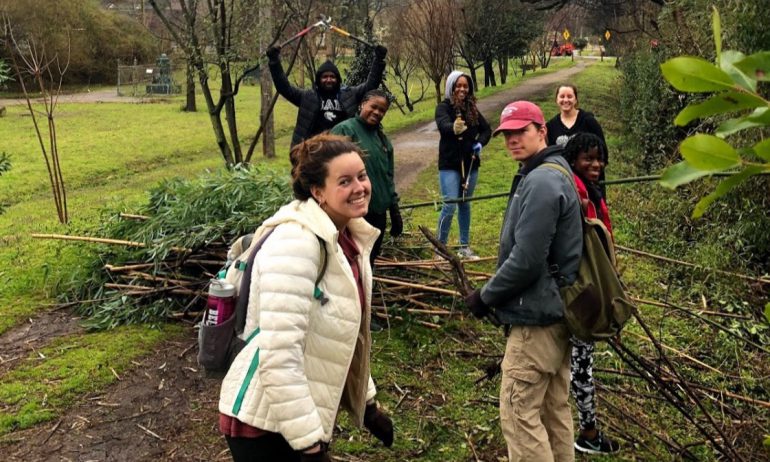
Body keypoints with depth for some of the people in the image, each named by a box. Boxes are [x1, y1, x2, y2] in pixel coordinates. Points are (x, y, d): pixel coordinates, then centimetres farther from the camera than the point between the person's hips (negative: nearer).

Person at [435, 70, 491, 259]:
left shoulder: (472, 108, 7)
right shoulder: (444, 107, -9)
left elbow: (487, 129, 16)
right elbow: (443, 125, -31)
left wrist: (480, 143, -5)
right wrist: (453, 128, -54)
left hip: (470, 164, 5)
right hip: (449, 165, -5)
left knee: (465, 204, 14)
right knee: (449, 205, -11)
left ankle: (464, 246, 23)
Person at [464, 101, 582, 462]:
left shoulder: (541, 182, -20)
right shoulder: (551, 173, 13)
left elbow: (526, 260, -25)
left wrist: (486, 296, -11)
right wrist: (495, 294, 15)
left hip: (536, 316, -11)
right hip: (555, 309, 11)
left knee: (520, 415, -2)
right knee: (555, 410, 18)